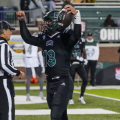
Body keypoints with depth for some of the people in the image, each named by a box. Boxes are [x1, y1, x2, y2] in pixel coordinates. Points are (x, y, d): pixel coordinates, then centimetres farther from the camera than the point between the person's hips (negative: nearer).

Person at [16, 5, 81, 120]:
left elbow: (76, 35, -30)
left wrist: (76, 15, -42)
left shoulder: (64, 37, -10)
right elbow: (27, 38, 24)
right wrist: (22, 21, 16)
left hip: (63, 82, -8)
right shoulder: (44, 38, 12)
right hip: (50, 83, 8)